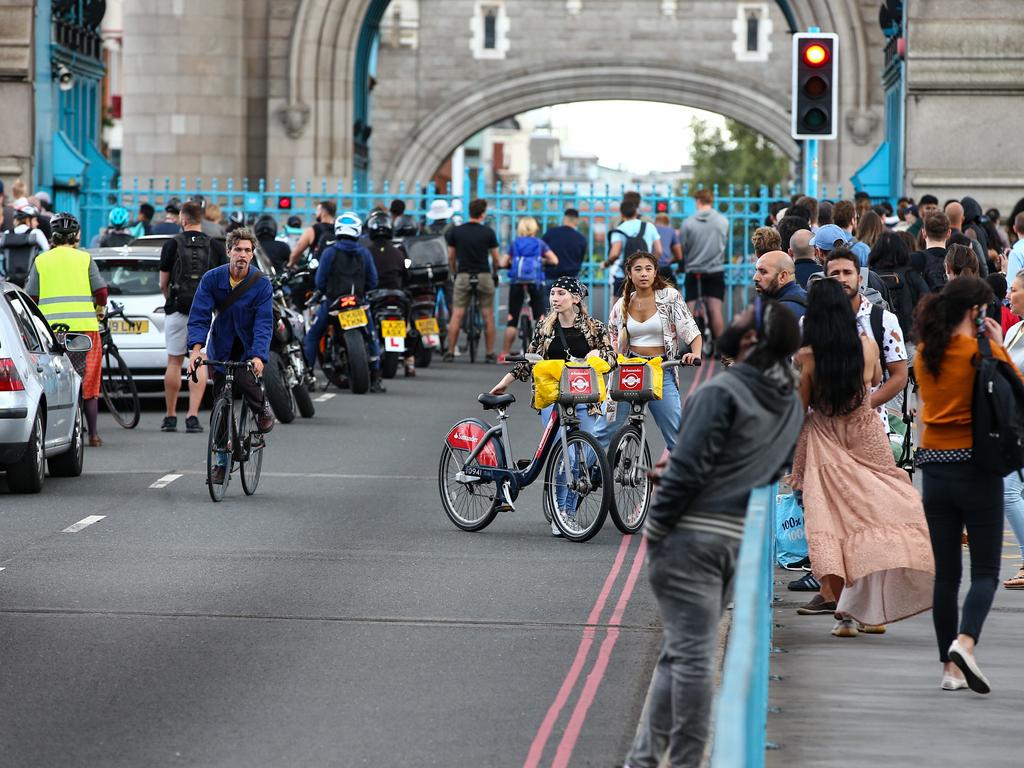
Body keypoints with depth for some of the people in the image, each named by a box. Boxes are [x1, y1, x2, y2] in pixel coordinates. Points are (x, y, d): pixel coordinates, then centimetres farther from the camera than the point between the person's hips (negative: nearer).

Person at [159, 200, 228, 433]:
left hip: (178, 309, -1)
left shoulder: (172, 245, -2)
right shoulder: (216, 246, 3)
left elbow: (163, 284, 1)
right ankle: (192, 416, -7)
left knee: (174, 362, 8)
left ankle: (170, 416, 14)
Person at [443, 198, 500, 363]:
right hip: (484, 276, -1)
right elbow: (496, 258, 1)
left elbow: (451, 257, 4)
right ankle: (490, 354, 6)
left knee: (456, 315, 2)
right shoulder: (488, 232, -3)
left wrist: (453, 273, 20)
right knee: (488, 316, 6)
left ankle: (450, 352, -1)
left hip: (463, 275, 1)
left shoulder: (455, 231, 1)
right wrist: (495, 274, 19)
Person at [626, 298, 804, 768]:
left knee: (691, 655, -6)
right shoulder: (791, 406, 10)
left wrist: (656, 525, -7)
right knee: (680, 652, 14)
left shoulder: (721, 393, -14)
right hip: (738, 539, 7)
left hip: (691, 535, -7)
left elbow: (688, 468, -17)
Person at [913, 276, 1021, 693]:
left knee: (946, 572, 9)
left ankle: (950, 667, 9)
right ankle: (965, 642, -21)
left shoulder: (925, 353, 5)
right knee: (985, 570, 2)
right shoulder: (980, 352, -11)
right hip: (976, 467, -5)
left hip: (934, 467, 5)